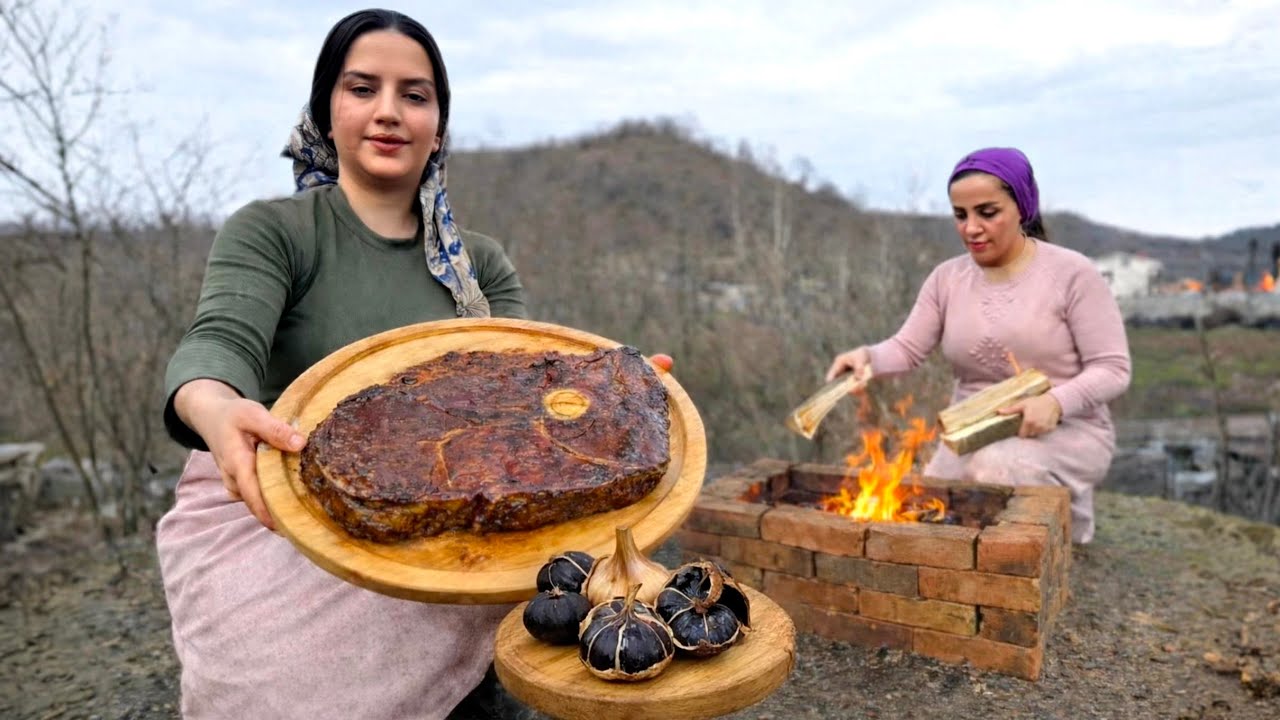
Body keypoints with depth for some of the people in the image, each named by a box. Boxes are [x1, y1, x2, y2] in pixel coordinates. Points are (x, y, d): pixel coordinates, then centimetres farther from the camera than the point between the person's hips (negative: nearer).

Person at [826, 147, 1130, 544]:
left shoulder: (1071, 273, -8)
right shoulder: (947, 278, 4)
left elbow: (1113, 370, -9)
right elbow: (907, 350, -2)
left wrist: (1056, 402, -29)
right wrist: (867, 356, -25)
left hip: (1063, 431, -3)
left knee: (994, 468, -34)